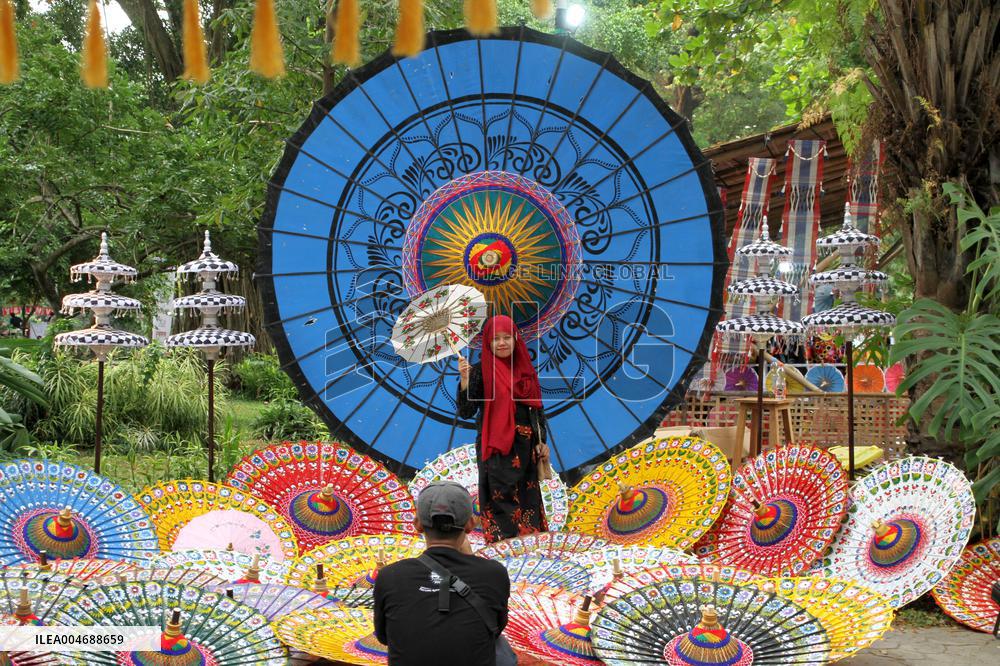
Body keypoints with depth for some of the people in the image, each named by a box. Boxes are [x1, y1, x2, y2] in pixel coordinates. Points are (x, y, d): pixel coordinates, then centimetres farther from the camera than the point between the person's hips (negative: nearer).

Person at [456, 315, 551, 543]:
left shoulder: (525, 368, 9)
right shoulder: (481, 371, -5)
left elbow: (537, 408, 15)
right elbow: (466, 412, -11)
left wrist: (542, 442, 8)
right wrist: (465, 380, -23)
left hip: (524, 447, 5)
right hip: (496, 448, -5)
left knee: (528, 498, 7)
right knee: (501, 499, -7)